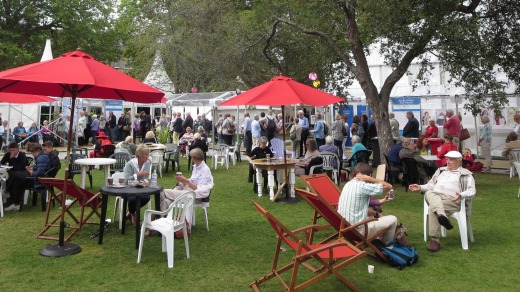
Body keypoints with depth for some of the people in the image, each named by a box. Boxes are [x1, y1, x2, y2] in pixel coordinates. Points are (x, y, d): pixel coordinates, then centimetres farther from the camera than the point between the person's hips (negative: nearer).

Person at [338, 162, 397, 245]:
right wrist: (370, 179, -12)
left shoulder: (349, 184, 7)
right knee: (392, 219, 8)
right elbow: (389, 187, -13)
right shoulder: (362, 186, -19)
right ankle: (386, 244, 29)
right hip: (358, 230, -9)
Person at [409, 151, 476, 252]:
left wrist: (461, 195, -21)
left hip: (451, 199, -4)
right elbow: (431, 185, 29)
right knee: (429, 193, -33)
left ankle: (434, 240, -30)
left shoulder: (466, 174, 13)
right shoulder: (441, 170, 30)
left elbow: (471, 191, 1)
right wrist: (420, 187, 9)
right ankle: (442, 215, -57)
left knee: (432, 208, -33)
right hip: (434, 196, 4)